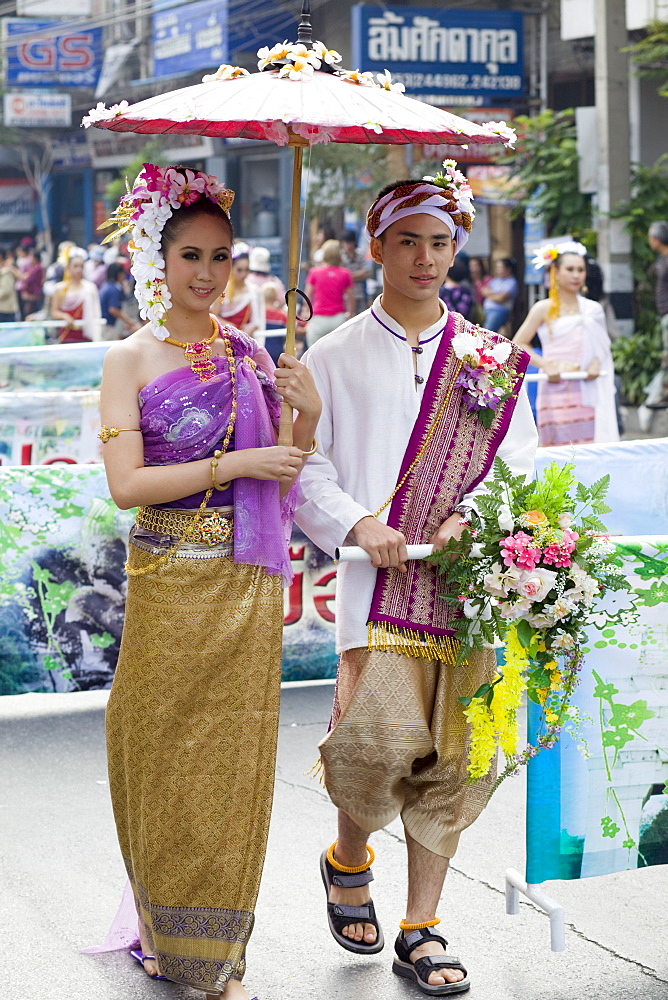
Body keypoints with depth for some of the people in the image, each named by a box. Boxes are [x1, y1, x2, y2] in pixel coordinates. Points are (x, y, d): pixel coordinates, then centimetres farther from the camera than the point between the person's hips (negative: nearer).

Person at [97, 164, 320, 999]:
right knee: (164, 753, 5)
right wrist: (236, 464, -15)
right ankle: (163, 930, 22)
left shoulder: (249, 355, 9)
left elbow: (282, 481, 11)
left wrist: (306, 416, -7)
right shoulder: (131, 359, -2)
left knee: (234, 757, 5)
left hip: (246, 587, 3)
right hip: (166, 584, -3)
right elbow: (126, 483, -11)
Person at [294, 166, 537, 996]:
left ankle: (420, 931, 15)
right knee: (381, 737, -16)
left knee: (453, 756, 2)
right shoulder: (336, 356, 8)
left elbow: (521, 466, 9)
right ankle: (348, 861, 17)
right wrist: (354, 523, -12)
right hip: (378, 577, -3)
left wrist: (472, 516, -9)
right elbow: (302, 463, 4)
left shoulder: (490, 358, 13)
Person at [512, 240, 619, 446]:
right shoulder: (544, 309, 3)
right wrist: (545, 365, -11)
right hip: (556, 389, -3)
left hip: (587, 390, 3)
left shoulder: (593, 309, 12)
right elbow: (519, 344, 2)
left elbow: (601, 346, 18)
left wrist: (596, 363, -4)